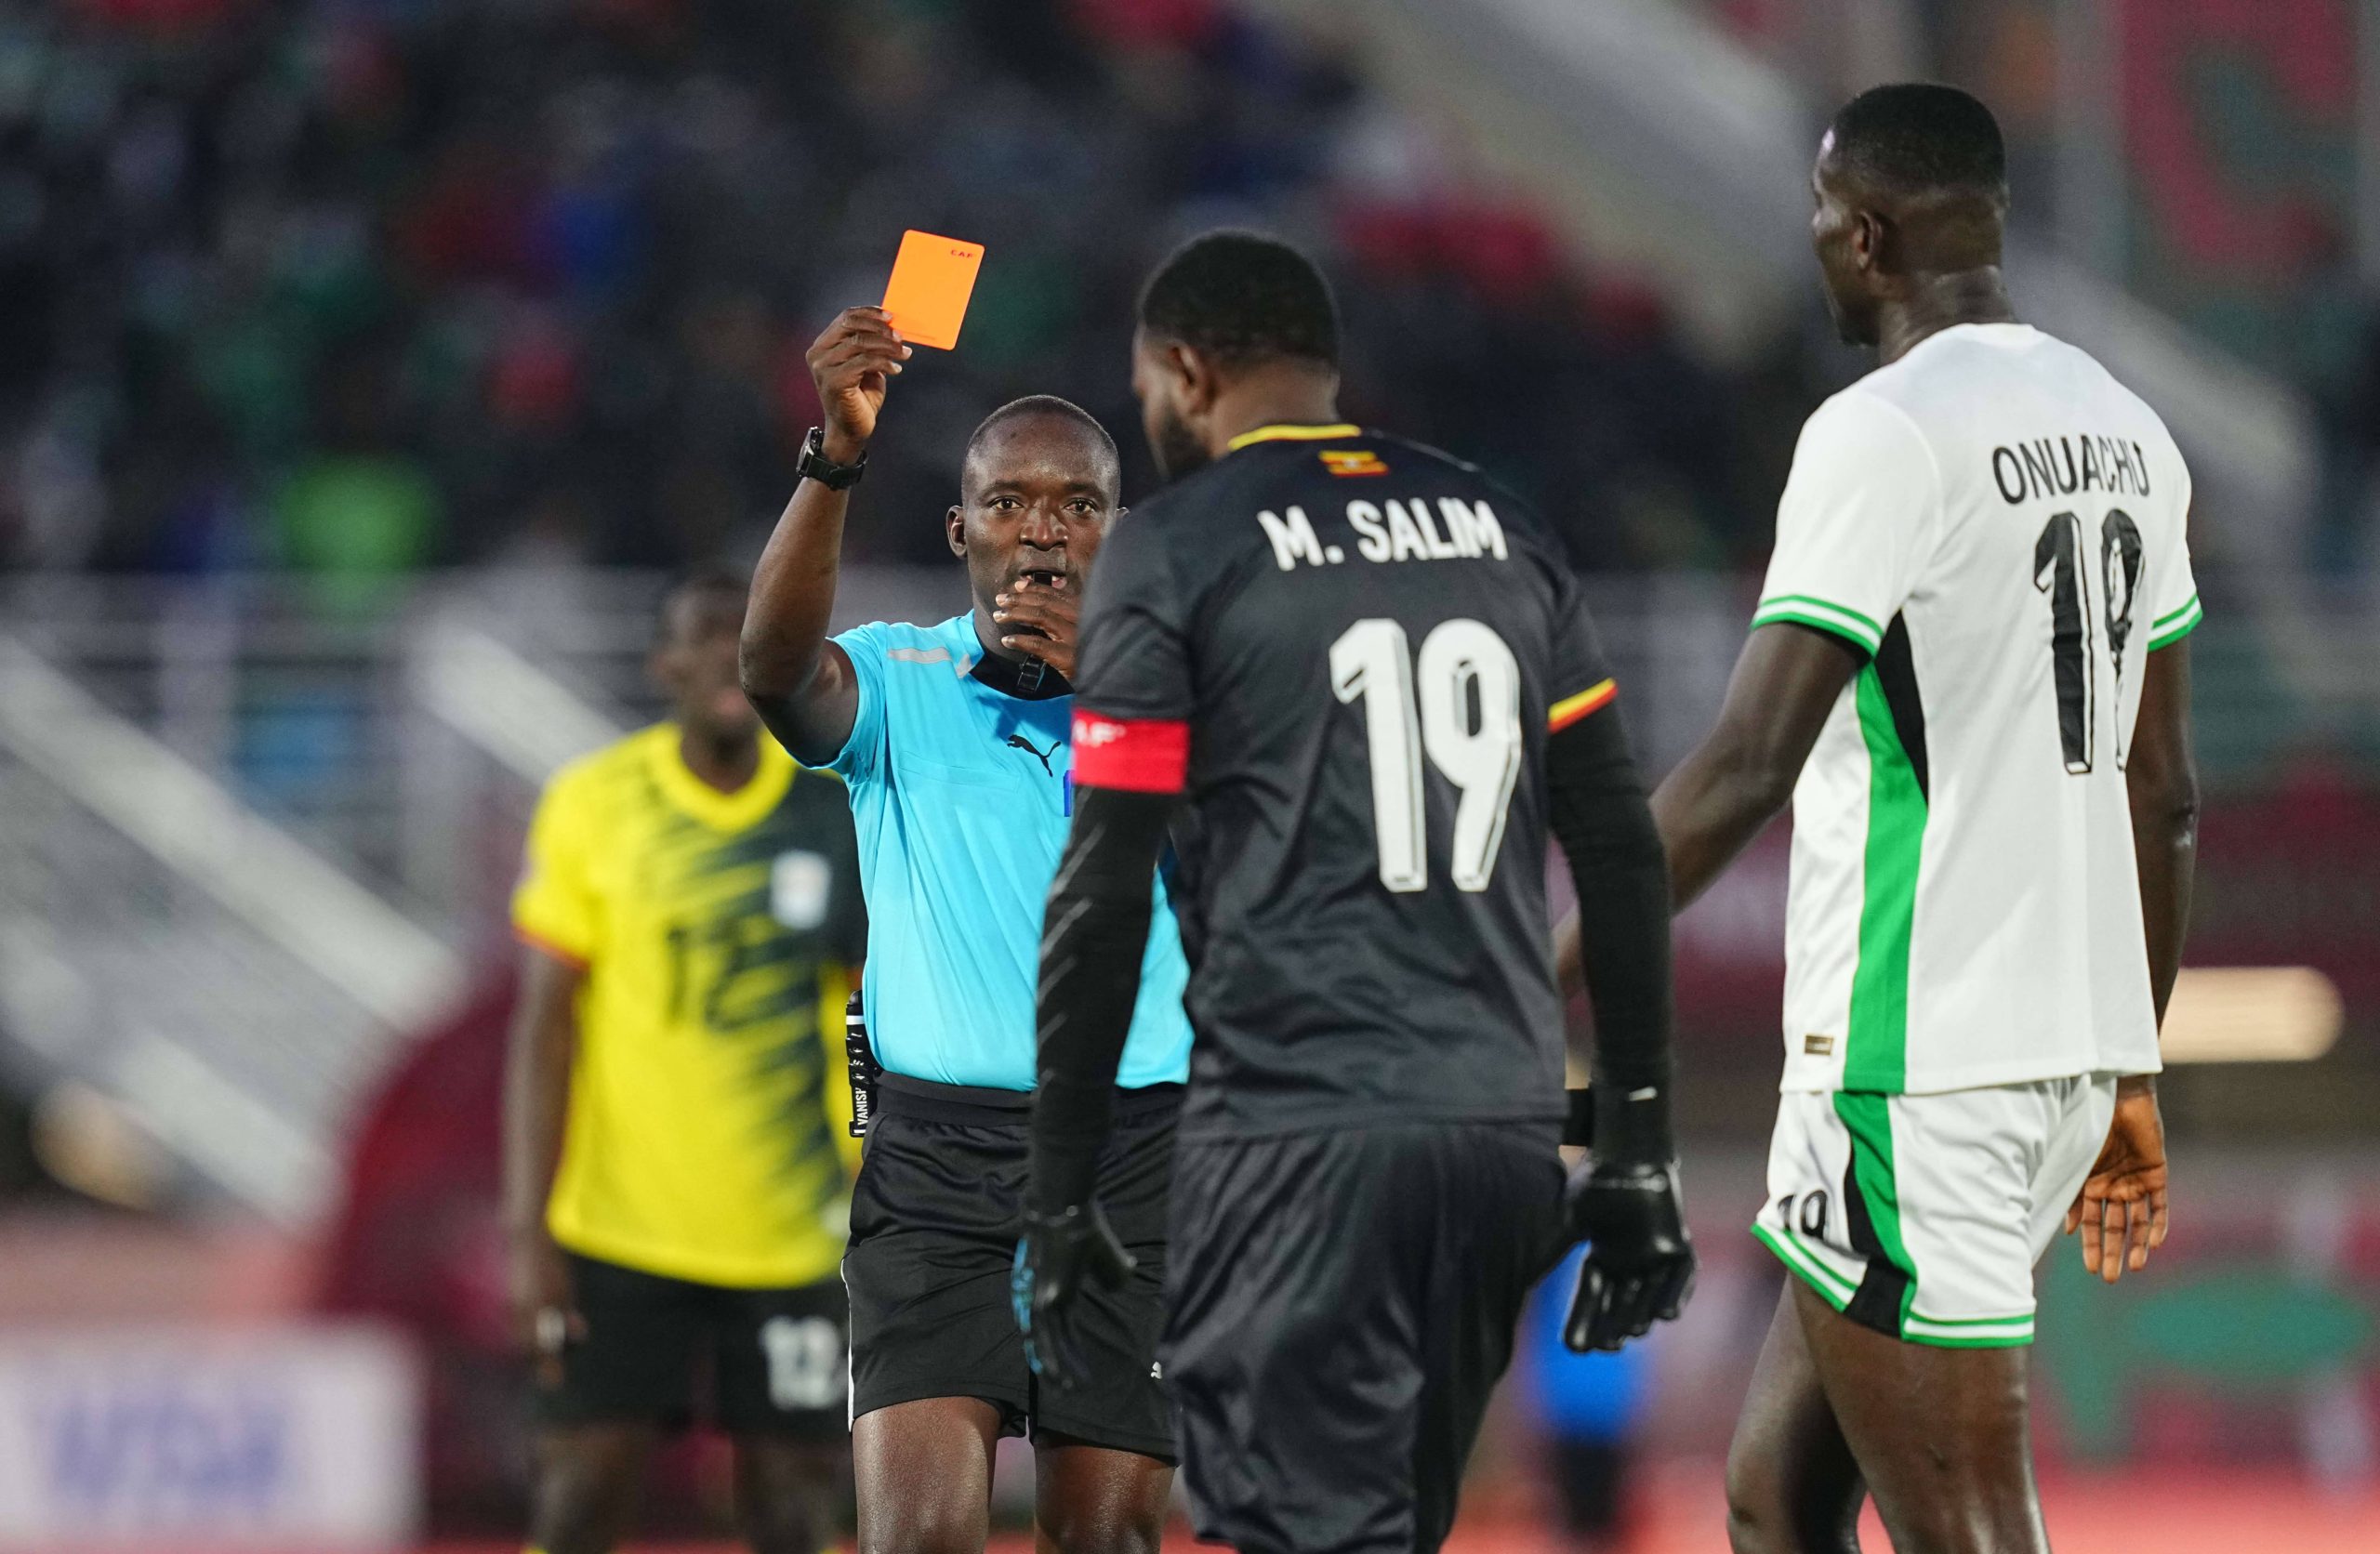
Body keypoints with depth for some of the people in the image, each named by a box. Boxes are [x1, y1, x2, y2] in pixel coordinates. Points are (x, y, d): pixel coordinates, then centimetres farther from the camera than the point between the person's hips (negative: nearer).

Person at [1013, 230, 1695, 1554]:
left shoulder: (1175, 555, -1)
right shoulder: (1504, 533, 15)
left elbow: (1103, 900, -5)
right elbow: (1625, 856, 14)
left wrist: (1064, 1188, 2)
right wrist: (1642, 1145, 18)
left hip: (1299, 1135, -6)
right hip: (1507, 1131, 6)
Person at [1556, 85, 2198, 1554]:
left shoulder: (1884, 435, -14)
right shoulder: (2127, 435, 12)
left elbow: (1746, 769, -20)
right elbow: (2164, 797, 18)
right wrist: (2133, 1080, 26)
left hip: (1917, 1071, -9)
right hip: (2072, 1043, 9)